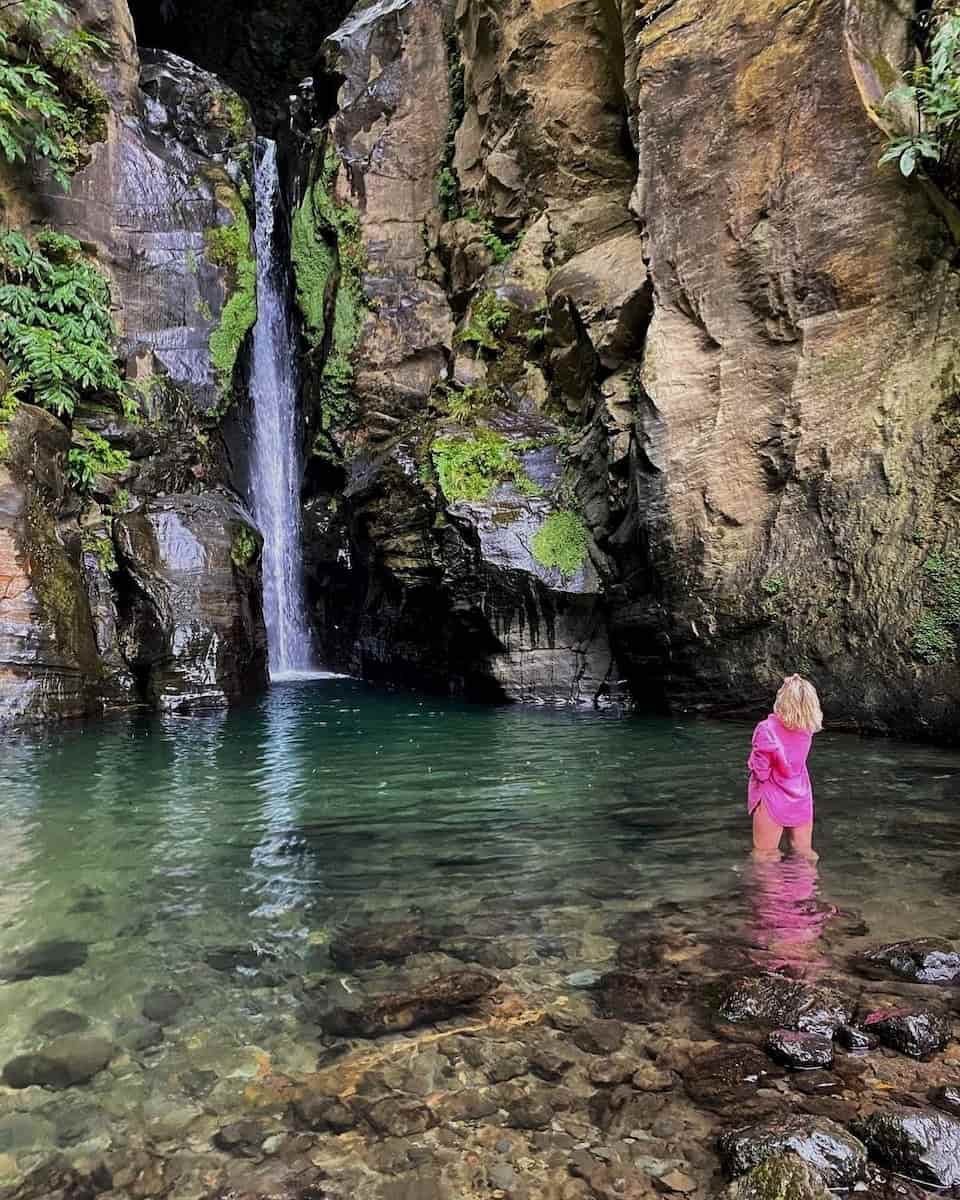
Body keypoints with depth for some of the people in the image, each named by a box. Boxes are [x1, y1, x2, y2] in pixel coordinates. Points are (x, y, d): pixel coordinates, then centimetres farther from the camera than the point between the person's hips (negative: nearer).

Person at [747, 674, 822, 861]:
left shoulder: (767, 730, -23)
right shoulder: (807, 729, -9)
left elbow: (760, 772, -18)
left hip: (773, 800, -4)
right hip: (801, 798, 4)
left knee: (765, 856, 9)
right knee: (806, 855, 20)